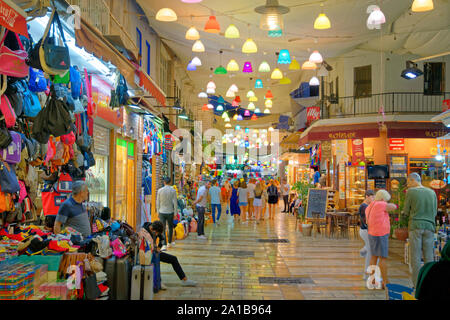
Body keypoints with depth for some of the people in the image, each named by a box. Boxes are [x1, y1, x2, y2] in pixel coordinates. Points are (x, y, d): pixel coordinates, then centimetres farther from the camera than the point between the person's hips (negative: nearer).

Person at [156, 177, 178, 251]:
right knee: (170, 227, 20)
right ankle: (169, 243, 32)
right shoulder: (173, 191, -7)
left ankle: (164, 245, -10)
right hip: (170, 212, 0)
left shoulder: (160, 190, -4)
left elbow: (158, 202, 2)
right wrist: (175, 213, 2)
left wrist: (158, 212, 13)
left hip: (162, 212, 0)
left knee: (163, 229, 0)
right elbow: (175, 203, -6)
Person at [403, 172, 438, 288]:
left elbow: (406, 212, 0)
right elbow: (435, 212, 14)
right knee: (428, 256, 8)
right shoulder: (432, 192, 9)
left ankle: (417, 285, 1)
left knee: (415, 256, 0)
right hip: (429, 226, 3)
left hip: (415, 226, -3)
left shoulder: (410, 192, -3)